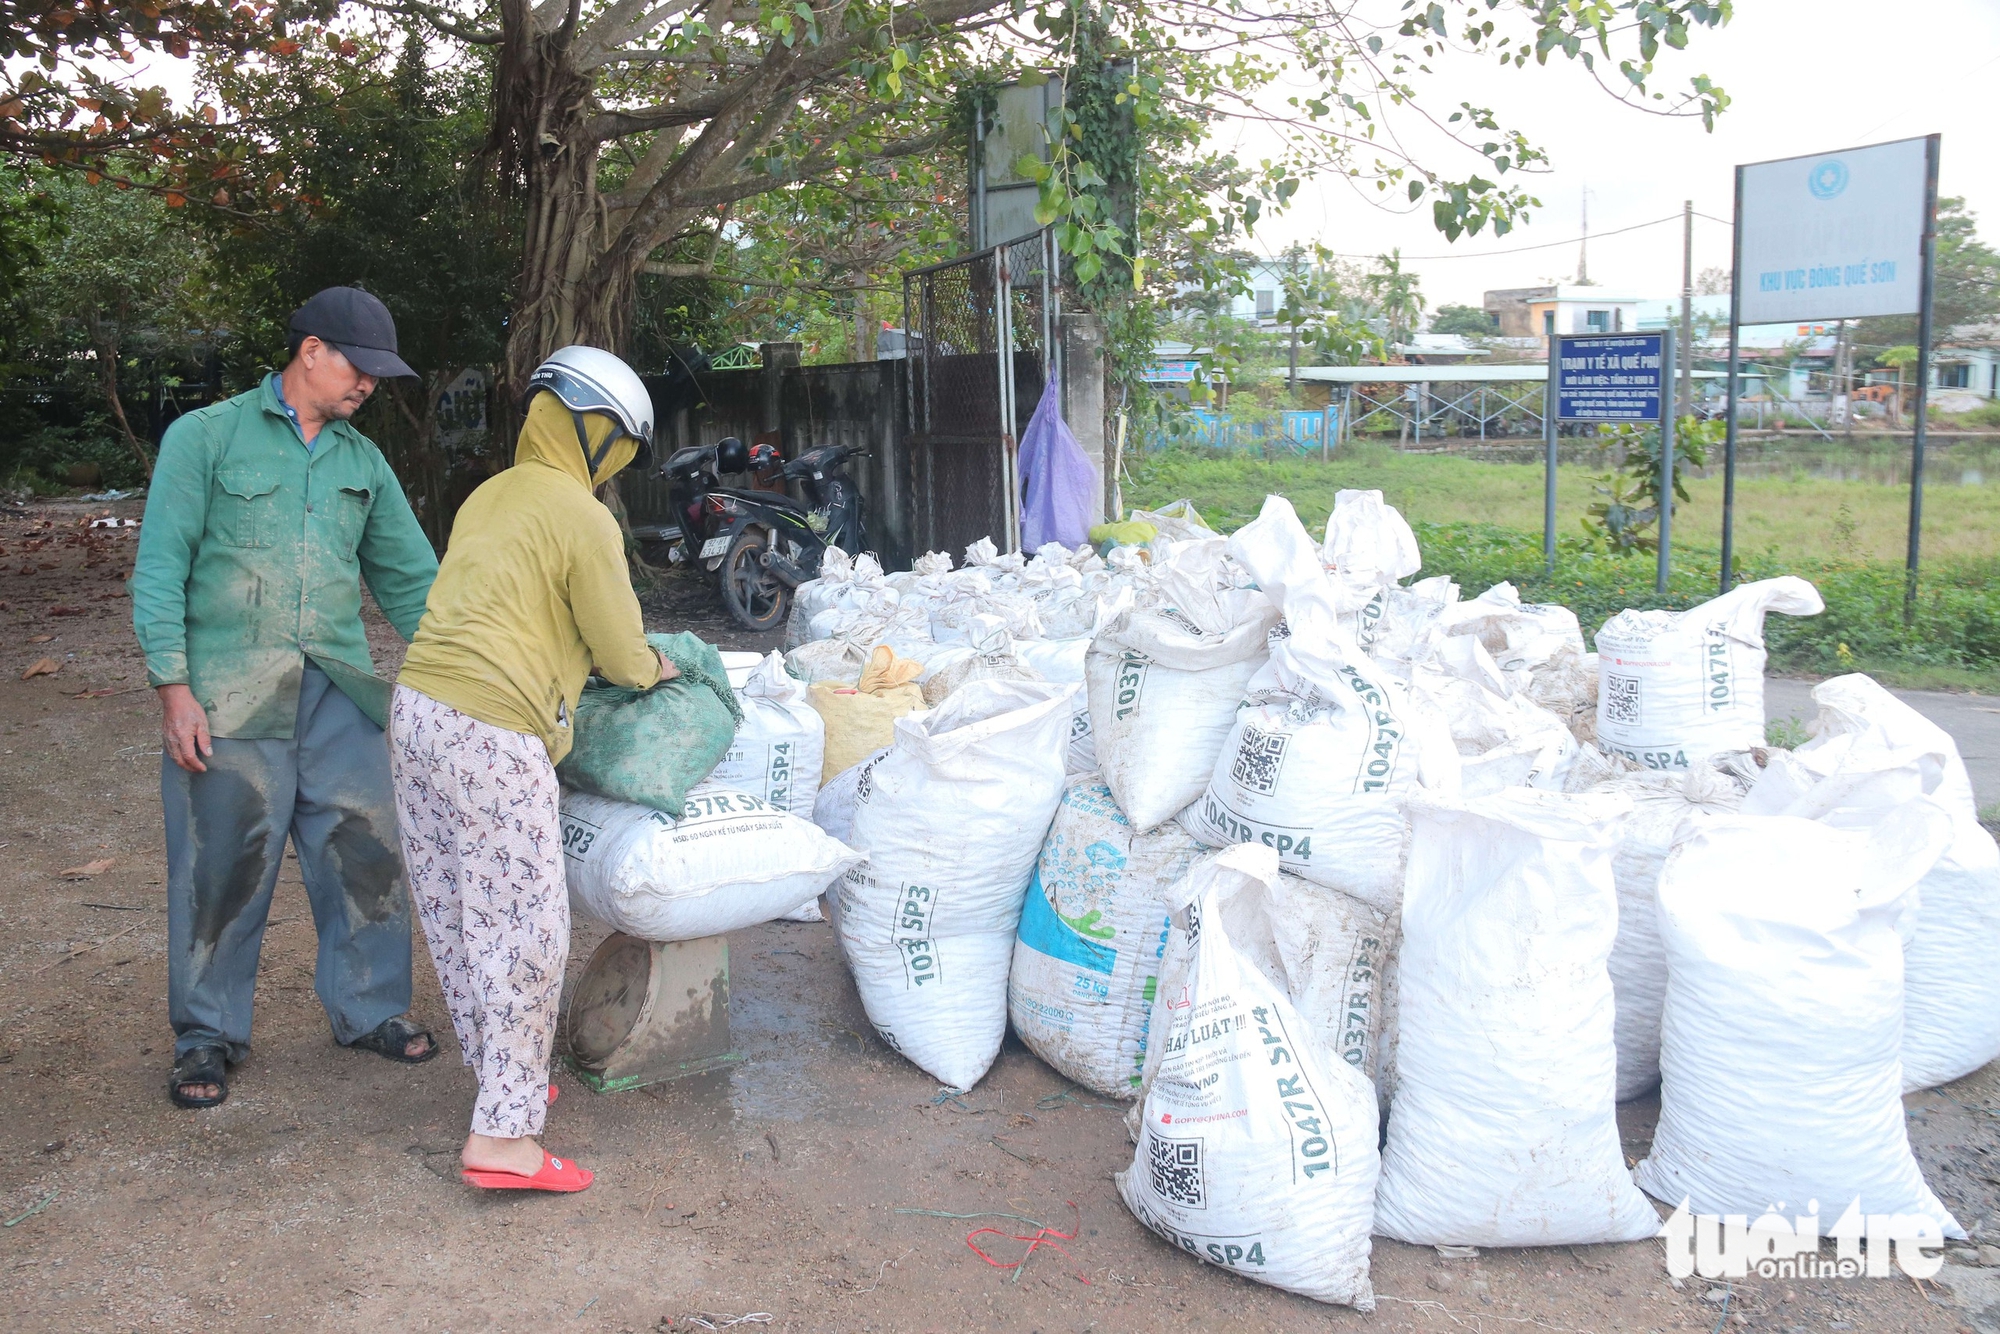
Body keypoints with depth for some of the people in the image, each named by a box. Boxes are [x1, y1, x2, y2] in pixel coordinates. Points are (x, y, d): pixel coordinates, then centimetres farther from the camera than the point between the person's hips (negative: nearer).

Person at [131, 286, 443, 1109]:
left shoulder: (363, 462, 14)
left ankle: (368, 1008, 22)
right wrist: (173, 688, -11)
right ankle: (207, 1036, 20)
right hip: (229, 693, -4)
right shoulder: (206, 437, 1)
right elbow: (160, 569, -3)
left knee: (365, 851, 4)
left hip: (338, 692, 4)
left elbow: (408, 579, 16)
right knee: (223, 867, 2)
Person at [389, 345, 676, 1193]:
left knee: (455, 915, 16)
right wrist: (656, 668, 18)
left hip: (417, 709, 9)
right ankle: (503, 1135, -1)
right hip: (491, 736, -9)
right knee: (525, 931, -3)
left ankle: (499, 1073, 32)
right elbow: (620, 651, -4)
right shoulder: (584, 519, -7)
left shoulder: (489, 497, 18)